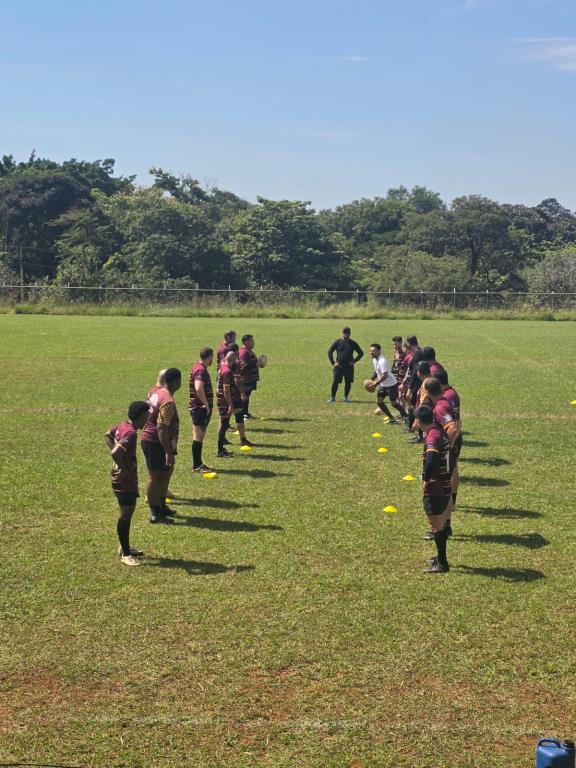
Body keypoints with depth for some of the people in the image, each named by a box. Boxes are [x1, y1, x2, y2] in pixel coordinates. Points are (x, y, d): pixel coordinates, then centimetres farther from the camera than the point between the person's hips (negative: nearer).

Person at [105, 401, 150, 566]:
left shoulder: (122, 426, 5)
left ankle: (125, 547, 33)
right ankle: (125, 554, 8)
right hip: (125, 482, -10)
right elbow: (116, 453, -36)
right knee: (125, 515, -1)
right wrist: (124, 469, -22)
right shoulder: (131, 433, -25)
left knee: (127, 513, 20)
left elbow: (108, 435, 22)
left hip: (125, 481, 10)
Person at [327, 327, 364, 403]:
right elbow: (329, 352, 7)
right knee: (335, 382, -6)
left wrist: (354, 361, 1)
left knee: (348, 382, 4)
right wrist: (333, 363, -1)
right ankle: (332, 397, 5)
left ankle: (345, 397, 19)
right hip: (339, 366, -1)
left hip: (349, 366, 1)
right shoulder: (337, 342, 2)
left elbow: (361, 353, 12)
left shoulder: (353, 343, 4)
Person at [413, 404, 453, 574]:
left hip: (434, 490, -9)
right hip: (445, 486, 9)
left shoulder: (432, 437, -22)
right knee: (440, 524, 21)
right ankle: (440, 558, 34)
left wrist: (426, 479, -26)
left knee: (436, 526, 1)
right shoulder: (441, 432, 6)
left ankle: (442, 564, 8)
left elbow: (431, 459, -36)